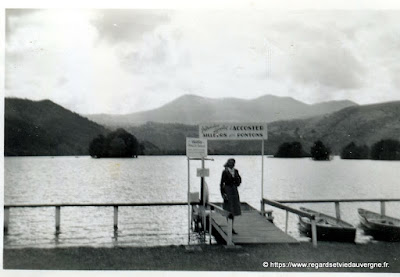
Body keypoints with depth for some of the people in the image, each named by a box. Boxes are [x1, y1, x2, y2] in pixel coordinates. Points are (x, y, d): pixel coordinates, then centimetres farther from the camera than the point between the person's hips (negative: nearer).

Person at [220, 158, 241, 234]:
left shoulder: (235, 171, 7)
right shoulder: (225, 172, -9)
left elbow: (239, 180, 15)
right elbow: (222, 183, -10)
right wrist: (223, 194, -15)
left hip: (234, 191, 6)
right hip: (228, 191, -6)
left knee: (234, 210, 9)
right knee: (229, 211, -3)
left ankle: (232, 227, 19)